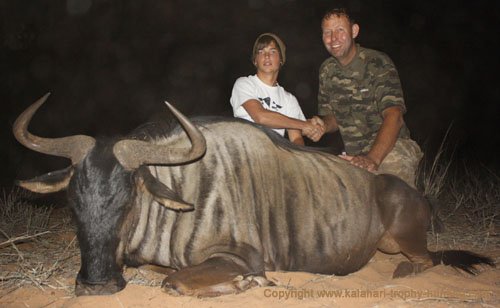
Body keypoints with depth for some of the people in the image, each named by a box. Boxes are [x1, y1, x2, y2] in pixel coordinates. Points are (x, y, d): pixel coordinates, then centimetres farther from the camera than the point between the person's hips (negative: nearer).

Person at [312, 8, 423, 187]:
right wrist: (323, 125, -11)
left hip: (390, 149, -5)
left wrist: (373, 158, -39)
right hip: (353, 156, 5)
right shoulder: (327, 71, 7)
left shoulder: (378, 63, -12)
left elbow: (393, 116, -24)